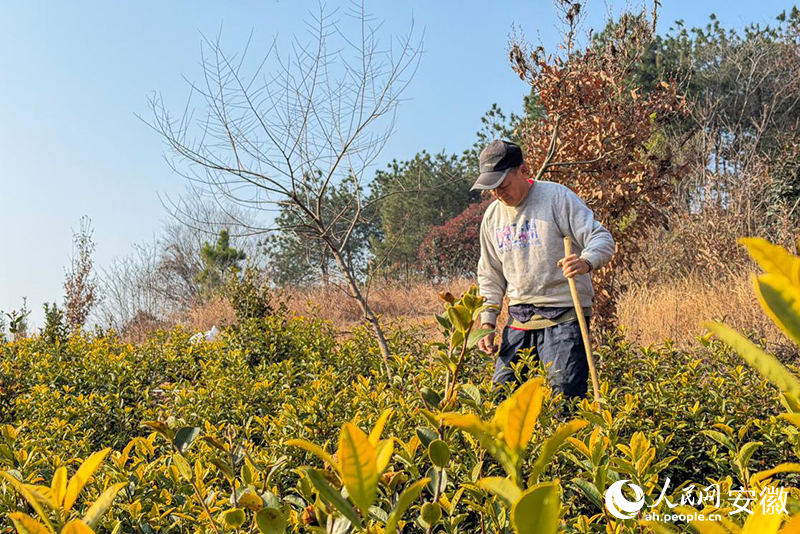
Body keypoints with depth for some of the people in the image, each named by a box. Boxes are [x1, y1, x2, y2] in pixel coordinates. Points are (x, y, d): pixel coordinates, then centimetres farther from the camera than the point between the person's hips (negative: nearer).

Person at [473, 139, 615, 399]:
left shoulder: (558, 196, -7)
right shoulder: (492, 216, 11)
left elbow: (602, 239, -10)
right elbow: (490, 275, 19)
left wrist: (586, 262, -32)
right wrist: (487, 322, 10)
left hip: (564, 314, -5)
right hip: (519, 317, 6)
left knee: (563, 395, -11)